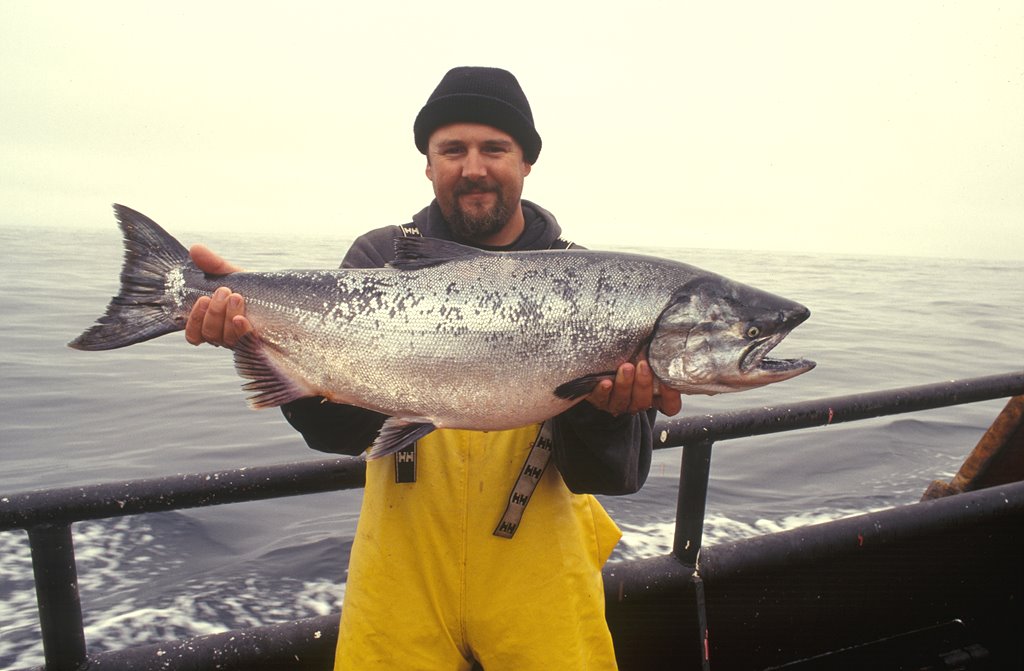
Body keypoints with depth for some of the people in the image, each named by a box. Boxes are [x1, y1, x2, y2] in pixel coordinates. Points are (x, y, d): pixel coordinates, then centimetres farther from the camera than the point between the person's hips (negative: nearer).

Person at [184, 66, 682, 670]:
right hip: (404, 573, 1)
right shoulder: (381, 260, -3)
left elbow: (611, 477, -8)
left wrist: (606, 405, -29)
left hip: (541, 576, 1)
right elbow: (342, 431, -13)